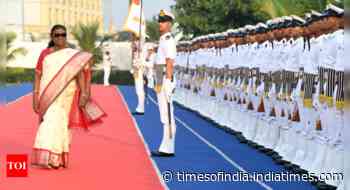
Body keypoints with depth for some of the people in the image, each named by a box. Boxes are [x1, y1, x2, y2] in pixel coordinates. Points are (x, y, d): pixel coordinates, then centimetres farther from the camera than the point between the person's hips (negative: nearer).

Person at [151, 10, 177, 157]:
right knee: (165, 116, 11)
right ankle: (166, 148, 16)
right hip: (161, 81, 10)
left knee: (167, 116, -9)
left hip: (166, 81, -10)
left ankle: (168, 149, -8)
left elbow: (170, 64, -19)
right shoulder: (163, 40, 19)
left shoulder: (169, 40, -11)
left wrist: (166, 83, -23)